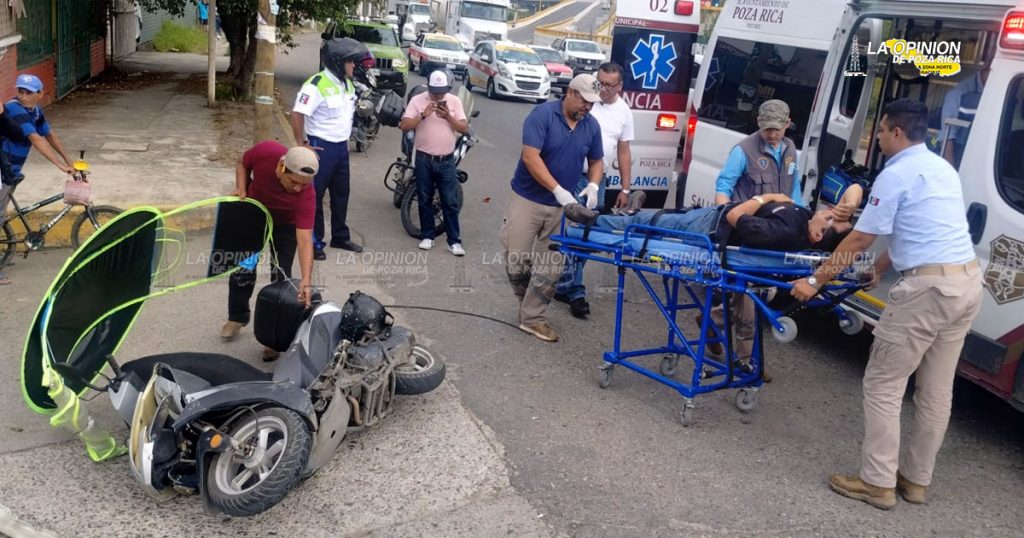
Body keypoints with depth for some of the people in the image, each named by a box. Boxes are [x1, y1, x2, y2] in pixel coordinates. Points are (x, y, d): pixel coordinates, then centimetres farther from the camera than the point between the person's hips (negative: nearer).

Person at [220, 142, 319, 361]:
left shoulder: (306, 195, -40)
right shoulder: (265, 152, -36)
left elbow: (305, 240, -43)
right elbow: (242, 163, -11)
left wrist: (306, 280, -53)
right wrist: (241, 189, -26)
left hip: (285, 223, -2)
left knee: (281, 274, -6)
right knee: (243, 265, 11)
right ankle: (237, 317, 33)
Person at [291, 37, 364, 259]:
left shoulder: (347, 83, 7)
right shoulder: (316, 85, -20)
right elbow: (297, 115, -23)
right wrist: (303, 145, -18)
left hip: (341, 147, 9)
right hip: (321, 147, -8)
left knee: (341, 194, 17)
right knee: (315, 196, 2)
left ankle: (340, 237, 31)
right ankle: (314, 243, 11)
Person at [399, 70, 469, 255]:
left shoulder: (454, 101, 1)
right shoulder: (417, 100, -3)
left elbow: (464, 128, -4)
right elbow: (404, 126, -11)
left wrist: (448, 117, -18)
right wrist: (423, 115, -22)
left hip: (447, 161, 0)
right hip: (424, 160, 0)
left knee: (450, 202, 1)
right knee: (425, 200, 9)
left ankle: (454, 241, 4)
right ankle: (427, 236, 21)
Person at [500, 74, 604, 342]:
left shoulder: (592, 126, 3)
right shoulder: (542, 114, -14)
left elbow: (596, 161, 15)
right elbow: (530, 156, -22)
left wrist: (593, 185, -7)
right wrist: (558, 189, -27)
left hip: (561, 207, 5)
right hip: (526, 200, -4)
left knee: (550, 268, 4)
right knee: (515, 260, 1)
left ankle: (533, 317, 15)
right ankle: (528, 303, 27)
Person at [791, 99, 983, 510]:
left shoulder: (896, 175, -8)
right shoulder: (943, 168, 19)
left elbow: (859, 240, -7)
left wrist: (815, 281, 0)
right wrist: (880, 268, 35)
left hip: (929, 286, -9)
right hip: (968, 281, 9)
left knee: (883, 385, 1)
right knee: (936, 391, 15)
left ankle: (878, 482, 8)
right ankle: (916, 478, 26)